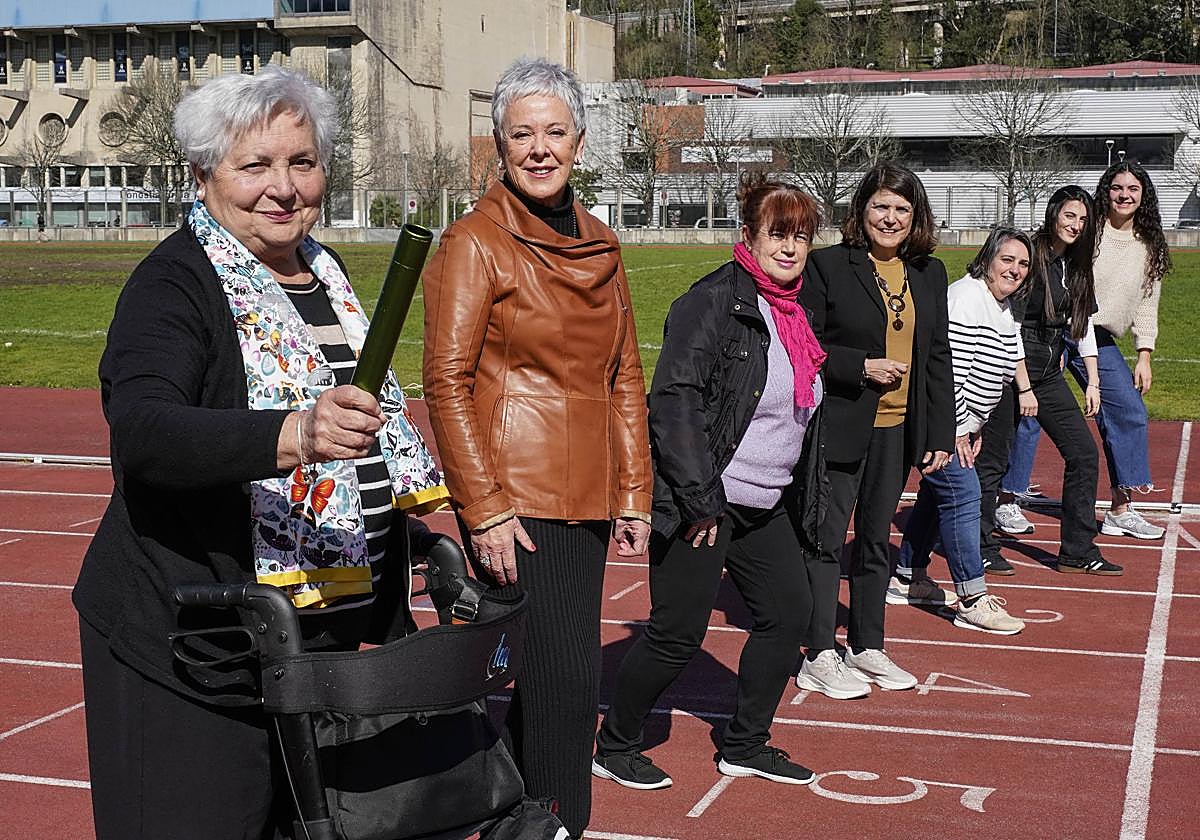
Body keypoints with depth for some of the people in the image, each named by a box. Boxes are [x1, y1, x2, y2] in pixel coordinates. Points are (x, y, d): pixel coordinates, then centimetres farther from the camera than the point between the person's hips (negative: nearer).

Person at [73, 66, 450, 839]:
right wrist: (293, 435, -46)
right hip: (193, 645, -7)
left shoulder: (323, 274, 11)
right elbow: (139, 430, -30)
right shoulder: (176, 283, -12)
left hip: (329, 631, 7)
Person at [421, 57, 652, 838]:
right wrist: (485, 510, -16)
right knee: (563, 682, -10)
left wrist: (634, 494, 11)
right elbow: (446, 382, -11)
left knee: (556, 675, 12)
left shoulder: (599, 245, 13)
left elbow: (625, 379, 17)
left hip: (585, 499, 7)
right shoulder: (475, 242, -6)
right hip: (514, 500, -6)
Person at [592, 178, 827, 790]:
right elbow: (673, 399, -21)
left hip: (767, 507, 9)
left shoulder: (793, 314, 12)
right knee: (678, 633, -3)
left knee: (789, 612, 9)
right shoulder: (715, 300, -15)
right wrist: (701, 500, -22)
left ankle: (745, 746, 25)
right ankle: (614, 747, 16)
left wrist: (803, 500, 20)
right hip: (702, 505, -9)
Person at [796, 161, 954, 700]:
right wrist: (861, 367, -18)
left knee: (876, 539, 15)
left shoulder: (929, 273, 9)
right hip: (840, 428, -5)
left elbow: (938, 358, 11)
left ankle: (867, 648, 26)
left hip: (898, 430, 5)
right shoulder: (828, 266, -7)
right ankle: (819, 658, 7)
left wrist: (941, 435, 7)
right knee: (826, 540, 0)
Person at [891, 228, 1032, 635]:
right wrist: (958, 430, -21)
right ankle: (972, 601, -13)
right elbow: (949, 370, -24)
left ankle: (907, 578, 29)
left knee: (937, 493, 16)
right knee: (961, 493, -13)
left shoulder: (1005, 310, 12)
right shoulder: (966, 299, -20)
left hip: (961, 421, 10)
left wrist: (975, 427, 19)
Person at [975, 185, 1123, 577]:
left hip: (1049, 371, 8)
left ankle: (1078, 552, 11)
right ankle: (981, 549, 12)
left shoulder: (1076, 264, 10)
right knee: (992, 459, -1)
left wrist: (1093, 382, 11)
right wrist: (1024, 388, -16)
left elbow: (1083, 323, 16)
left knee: (1083, 452, 3)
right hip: (1012, 366, -8)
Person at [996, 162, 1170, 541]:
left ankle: (1121, 510, 8)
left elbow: (1146, 304, 14)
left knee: (1130, 413, -1)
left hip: (1100, 341, 5)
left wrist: (1144, 356, 7)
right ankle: (1006, 501, 6)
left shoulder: (1150, 247, 9)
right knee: (1028, 413, -6)